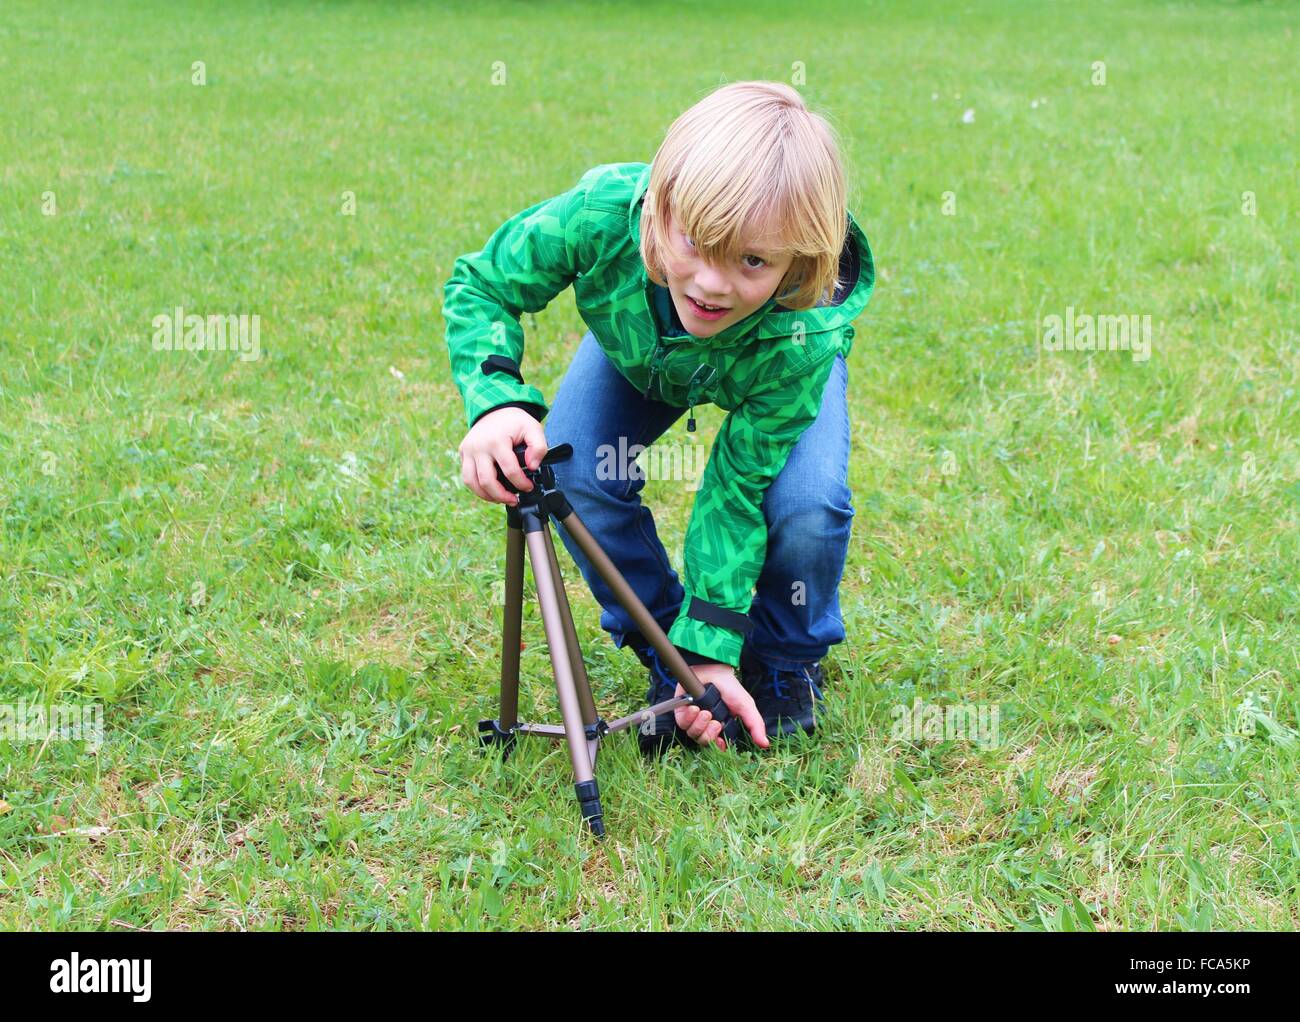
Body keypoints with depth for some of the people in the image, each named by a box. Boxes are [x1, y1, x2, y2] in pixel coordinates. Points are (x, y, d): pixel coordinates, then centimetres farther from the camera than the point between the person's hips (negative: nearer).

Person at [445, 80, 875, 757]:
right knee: (573, 473, -23)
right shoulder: (602, 214, -44)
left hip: (760, 367, -2)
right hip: (635, 346, 2)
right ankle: (664, 654, 3)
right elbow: (480, 284, -26)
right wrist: (495, 400, -45)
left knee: (806, 505, -27)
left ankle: (787, 664, 6)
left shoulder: (803, 337, -43)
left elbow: (736, 488, -32)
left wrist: (712, 646, -33)